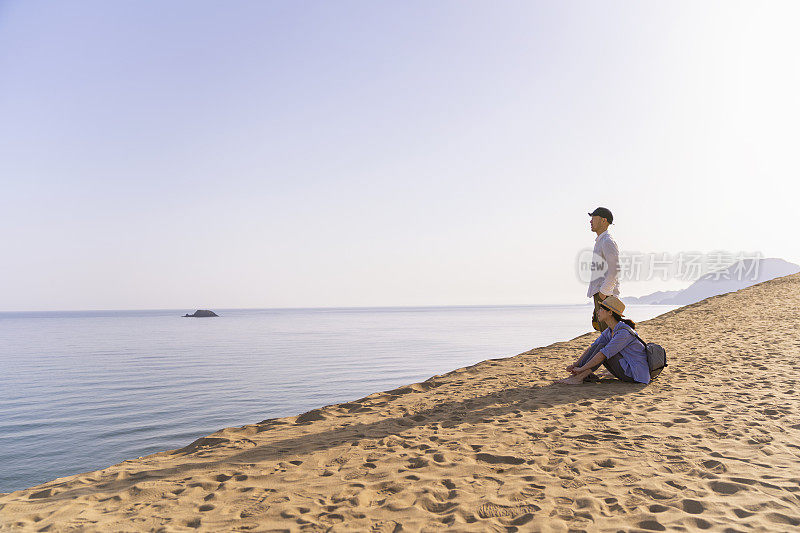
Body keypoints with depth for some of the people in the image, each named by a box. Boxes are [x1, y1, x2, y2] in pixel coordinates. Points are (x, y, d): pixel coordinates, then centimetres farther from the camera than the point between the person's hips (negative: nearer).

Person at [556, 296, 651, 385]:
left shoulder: (624, 332, -23)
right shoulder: (609, 331, 4)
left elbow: (604, 354, -27)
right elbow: (592, 348, 4)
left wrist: (582, 368, -24)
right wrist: (575, 364, -8)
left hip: (636, 374, -8)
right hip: (626, 370, 8)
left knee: (602, 347, -19)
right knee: (597, 346, -5)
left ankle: (579, 377, -22)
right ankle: (575, 374, -15)